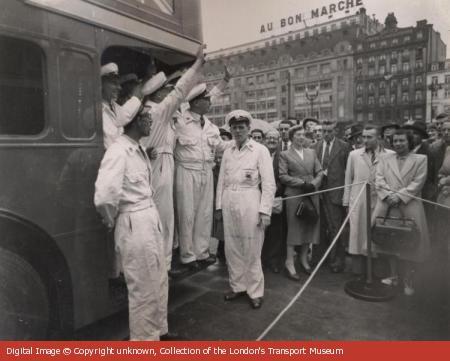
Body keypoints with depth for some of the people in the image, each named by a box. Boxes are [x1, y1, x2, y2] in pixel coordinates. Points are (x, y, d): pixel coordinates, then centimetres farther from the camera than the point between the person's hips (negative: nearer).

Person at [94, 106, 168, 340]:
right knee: (143, 289, 8)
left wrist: (150, 214, 14)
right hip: (135, 225, -9)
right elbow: (104, 196, -32)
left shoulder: (140, 150, 9)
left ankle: (158, 330, 43)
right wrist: (111, 220, -13)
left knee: (159, 282, 22)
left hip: (151, 218, 9)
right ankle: (144, 339, 31)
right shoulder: (119, 151, -19)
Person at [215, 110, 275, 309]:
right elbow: (221, 181, 11)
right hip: (229, 203, 5)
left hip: (250, 203, -4)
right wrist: (219, 205, 5)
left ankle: (255, 291, 21)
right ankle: (237, 285, 29)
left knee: (251, 249, 4)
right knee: (232, 247, 12)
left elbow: (269, 184, -7)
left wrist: (265, 210, -13)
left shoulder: (260, 150, -4)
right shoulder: (227, 152, 10)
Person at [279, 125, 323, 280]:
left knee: (310, 227, 7)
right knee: (294, 227, -3)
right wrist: (302, 183, -14)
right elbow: (282, 176, -7)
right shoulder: (285, 155, 2)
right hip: (294, 195, -5)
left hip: (312, 195, 5)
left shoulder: (312, 153, 15)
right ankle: (290, 263, 6)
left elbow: (320, 172, 12)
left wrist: (314, 183, -8)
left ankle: (304, 258, 24)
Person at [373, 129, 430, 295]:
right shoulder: (385, 158, 13)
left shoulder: (420, 159, 5)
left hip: (410, 207, -2)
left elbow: (418, 182, -5)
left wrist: (400, 196, -16)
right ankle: (394, 276, 26)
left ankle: (408, 281, 17)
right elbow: (379, 179, 3)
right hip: (388, 206, 3)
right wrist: (388, 194, -13)